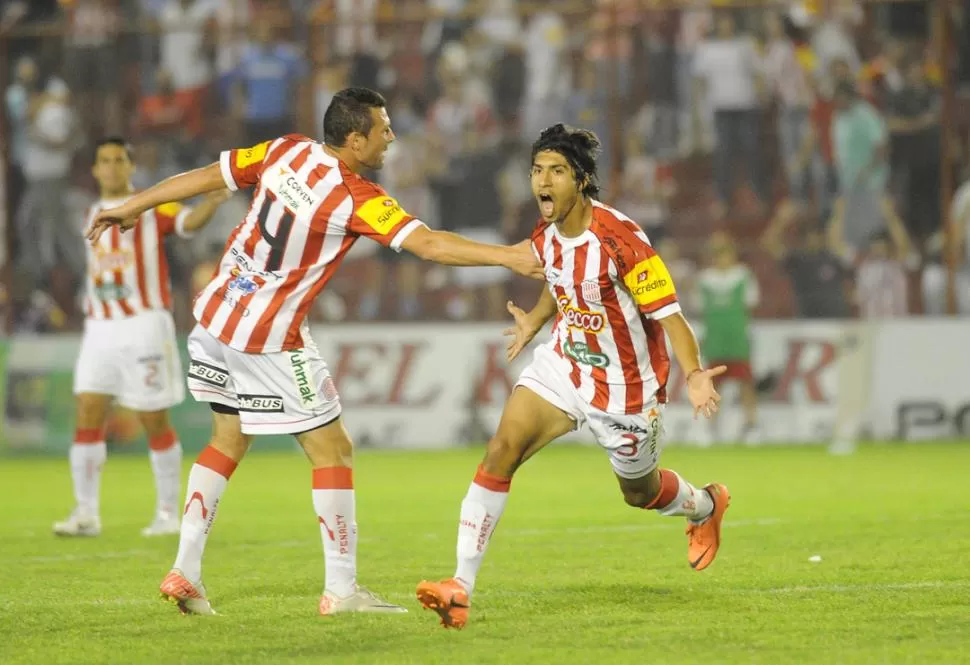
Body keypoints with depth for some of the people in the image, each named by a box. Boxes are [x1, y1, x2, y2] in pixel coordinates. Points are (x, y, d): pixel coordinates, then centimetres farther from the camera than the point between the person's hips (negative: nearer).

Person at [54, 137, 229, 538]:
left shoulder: (152, 207, -2)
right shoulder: (92, 215, 15)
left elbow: (190, 222, -22)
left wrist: (212, 202, -41)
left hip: (144, 324, -5)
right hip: (100, 329, 5)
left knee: (155, 422, -1)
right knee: (88, 416, -5)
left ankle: (168, 513, 9)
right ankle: (86, 513, -3)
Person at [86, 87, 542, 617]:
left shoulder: (285, 151, 1)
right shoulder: (358, 198, -17)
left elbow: (206, 176, 9)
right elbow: (429, 245, -23)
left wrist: (131, 208, 20)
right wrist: (507, 256, -19)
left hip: (216, 315, 8)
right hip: (268, 339, -8)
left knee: (229, 439, 18)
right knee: (333, 449, 1)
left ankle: (185, 572, 14)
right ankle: (341, 590, 1)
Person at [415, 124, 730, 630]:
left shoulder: (620, 239, -26)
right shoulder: (546, 233, -6)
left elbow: (668, 313, -25)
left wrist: (694, 375, -38)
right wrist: (535, 321, 18)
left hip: (625, 387, -5)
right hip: (565, 362, 5)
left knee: (640, 492, 17)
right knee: (502, 450, -17)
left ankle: (705, 507, 55)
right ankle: (461, 587, -17)